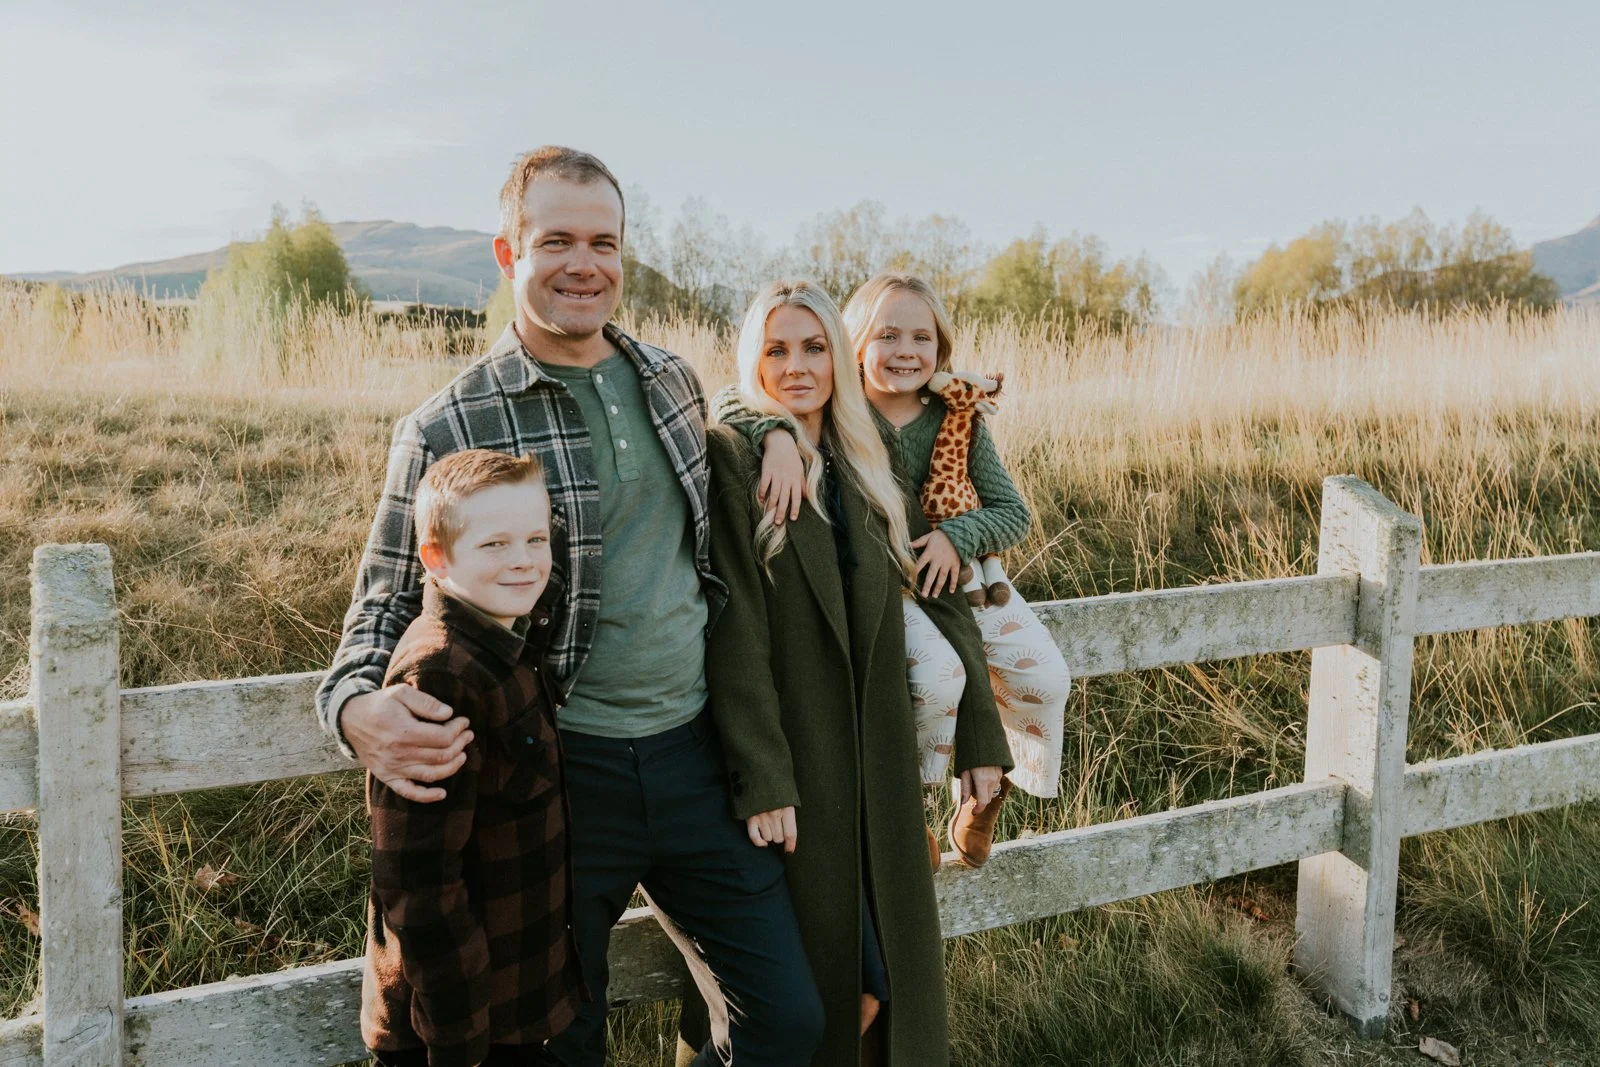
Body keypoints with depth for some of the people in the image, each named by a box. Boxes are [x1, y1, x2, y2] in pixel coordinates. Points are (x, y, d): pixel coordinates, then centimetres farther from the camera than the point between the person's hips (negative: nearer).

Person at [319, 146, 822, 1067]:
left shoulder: (674, 379, 5)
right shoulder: (448, 430, -10)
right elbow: (385, 608, -3)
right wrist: (359, 709, -24)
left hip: (693, 754, 4)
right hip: (558, 773, -4)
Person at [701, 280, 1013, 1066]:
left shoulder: (866, 468, 10)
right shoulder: (731, 458, -8)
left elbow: (941, 601, 10)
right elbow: (735, 630, -14)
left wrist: (980, 735, 6)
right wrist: (761, 781, -18)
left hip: (881, 758, 5)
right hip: (795, 761, -5)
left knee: (894, 972, 11)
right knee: (817, 974, 5)